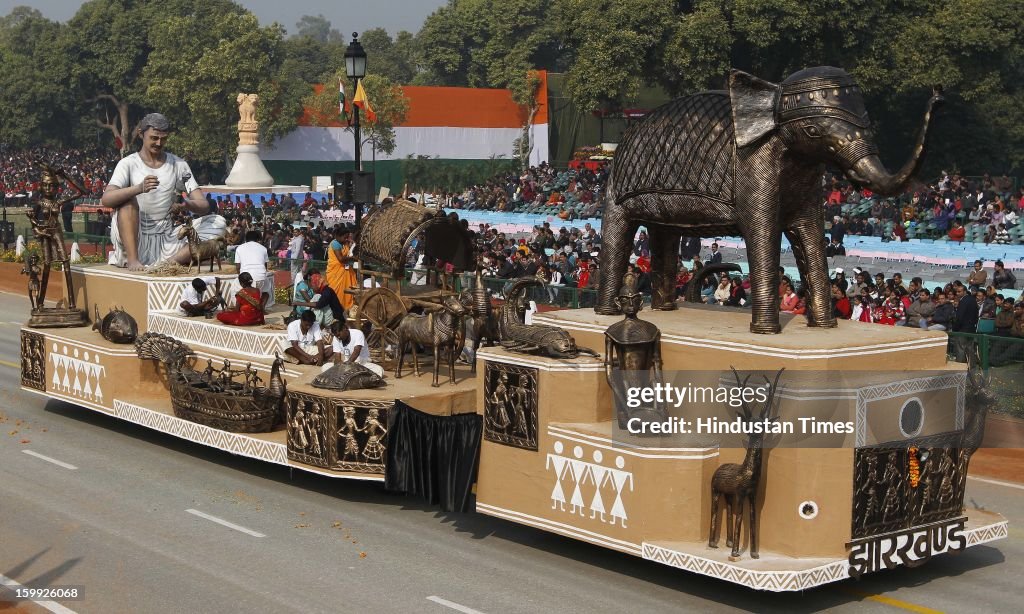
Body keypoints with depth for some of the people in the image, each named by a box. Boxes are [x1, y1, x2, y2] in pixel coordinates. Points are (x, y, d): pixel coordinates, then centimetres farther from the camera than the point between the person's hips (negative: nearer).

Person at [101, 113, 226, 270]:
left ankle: (171, 261, -27)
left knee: (218, 223, -13)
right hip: (134, 241, -3)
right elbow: (106, 199, -17)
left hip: (165, 240, 3)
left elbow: (204, 206, 0)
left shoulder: (178, 165, 8)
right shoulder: (128, 164, 0)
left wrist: (187, 205, -25)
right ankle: (132, 260, -30)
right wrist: (139, 188, -34)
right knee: (128, 199, -27)